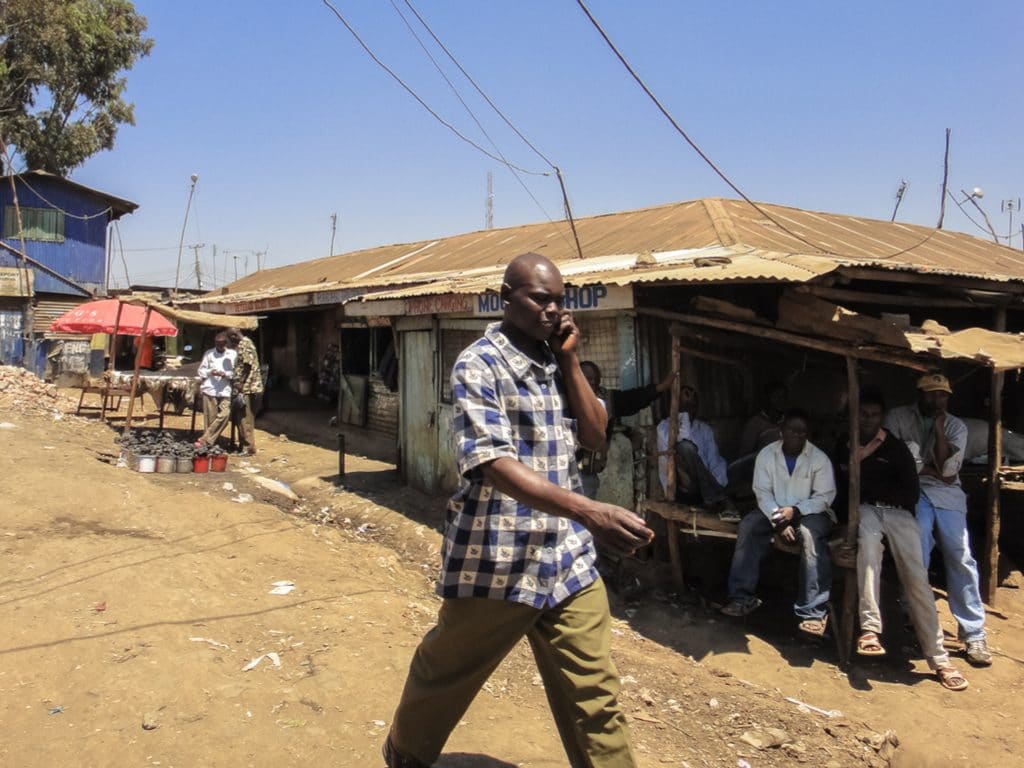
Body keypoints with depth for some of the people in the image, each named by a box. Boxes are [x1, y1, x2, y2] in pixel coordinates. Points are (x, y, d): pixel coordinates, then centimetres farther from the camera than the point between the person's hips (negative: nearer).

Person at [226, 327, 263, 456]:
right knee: (241, 418, 15)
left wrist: (241, 384, -19)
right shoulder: (240, 345, 17)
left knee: (245, 419, -6)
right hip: (242, 387, 10)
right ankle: (243, 446, 22)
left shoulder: (245, 345, -14)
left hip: (245, 387, -10)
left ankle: (249, 448, -1)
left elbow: (248, 366, -19)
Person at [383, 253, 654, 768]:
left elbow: (595, 434, 6)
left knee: (594, 696, 7)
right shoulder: (479, 364, -13)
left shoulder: (555, 361, 9)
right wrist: (588, 511, -37)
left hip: (569, 560, 5)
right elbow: (493, 465, -26)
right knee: (445, 677, 17)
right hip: (496, 560, -5)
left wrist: (570, 361, -4)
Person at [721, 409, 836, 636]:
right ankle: (743, 596, -23)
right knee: (749, 524, -25)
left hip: (809, 512, -3)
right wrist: (779, 519, -22)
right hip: (774, 510, 3)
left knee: (811, 534, -35)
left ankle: (814, 611, -35)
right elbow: (762, 492, -6)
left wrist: (795, 511, -26)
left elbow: (825, 496, -11)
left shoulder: (819, 458, -9)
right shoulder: (766, 454, -3)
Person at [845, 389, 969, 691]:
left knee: (916, 577, -18)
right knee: (869, 540, -37)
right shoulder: (845, 446, 16)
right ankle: (870, 628, -41)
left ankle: (939, 658, -15)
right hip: (864, 509, -1)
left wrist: (867, 485, -3)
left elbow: (911, 493, 3)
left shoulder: (896, 447, 12)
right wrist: (855, 460, 1)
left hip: (897, 511, 1)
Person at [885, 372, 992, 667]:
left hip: (948, 494, 2)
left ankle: (974, 635, -3)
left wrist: (939, 429, -7)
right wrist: (934, 472, -2)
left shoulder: (956, 426, 9)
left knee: (962, 559, -8)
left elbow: (948, 469, -3)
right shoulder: (898, 417, 4)